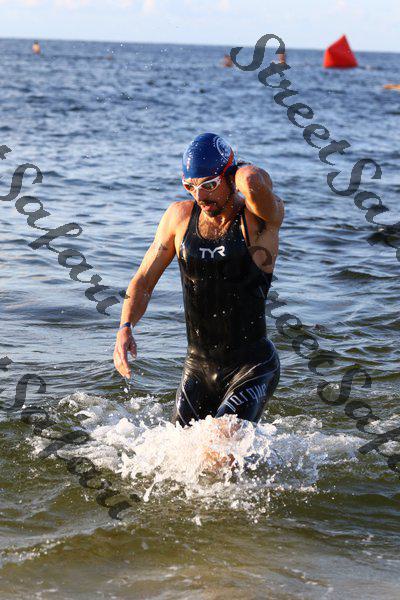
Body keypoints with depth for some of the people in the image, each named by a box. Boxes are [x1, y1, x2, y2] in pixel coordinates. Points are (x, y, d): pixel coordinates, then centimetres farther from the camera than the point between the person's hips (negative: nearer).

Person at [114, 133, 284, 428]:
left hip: (253, 367, -5)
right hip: (198, 367, 5)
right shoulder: (180, 216, 3)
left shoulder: (262, 217, -11)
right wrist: (126, 327, -9)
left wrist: (248, 175, -10)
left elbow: (253, 181, -35)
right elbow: (144, 281, 9)